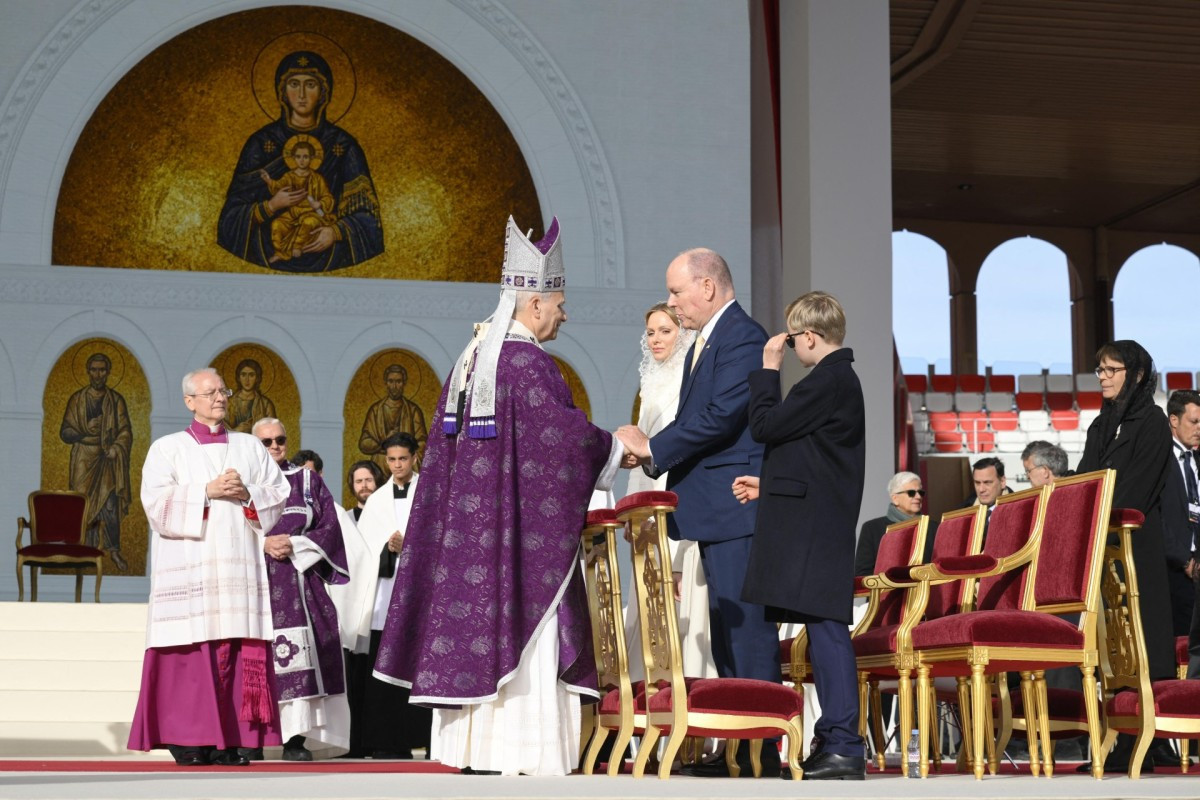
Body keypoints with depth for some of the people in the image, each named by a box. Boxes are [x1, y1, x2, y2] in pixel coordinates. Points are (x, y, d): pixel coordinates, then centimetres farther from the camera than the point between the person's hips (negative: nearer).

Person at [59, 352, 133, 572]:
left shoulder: (116, 400, 8)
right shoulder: (77, 400, 6)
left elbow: (126, 431, 4)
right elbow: (65, 432, 4)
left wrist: (116, 447, -15)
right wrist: (83, 436, -14)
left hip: (109, 462, 0)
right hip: (84, 462, 0)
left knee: (111, 507, -6)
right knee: (85, 506, -1)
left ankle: (114, 550, 6)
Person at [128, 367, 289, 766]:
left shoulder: (250, 448, 19)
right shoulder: (168, 448, 10)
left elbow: (280, 494, 12)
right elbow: (157, 501, -4)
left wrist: (247, 494, -6)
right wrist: (207, 492, -11)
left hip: (240, 565, 3)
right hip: (188, 566, -3)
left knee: (239, 654, -4)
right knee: (191, 652, -10)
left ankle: (228, 741, -1)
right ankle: (187, 740, -7)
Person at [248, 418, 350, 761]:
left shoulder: (308, 481, 15)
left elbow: (330, 527, 7)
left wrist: (294, 545, -8)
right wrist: (263, 544, -11)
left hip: (299, 582, 1)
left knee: (299, 654, -10)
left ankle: (295, 739, -9)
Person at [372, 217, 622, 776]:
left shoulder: (473, 356, 13)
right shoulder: (527, 362, -14)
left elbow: (447, 441, 18)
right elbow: (556, 431, -20)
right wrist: (616, 448, -6)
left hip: (468, 518, 9)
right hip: (517, 521, -9)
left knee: (469, 621, 7)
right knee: (519, 626, -7)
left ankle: (473, 746, 10)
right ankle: (517, 752, -8)